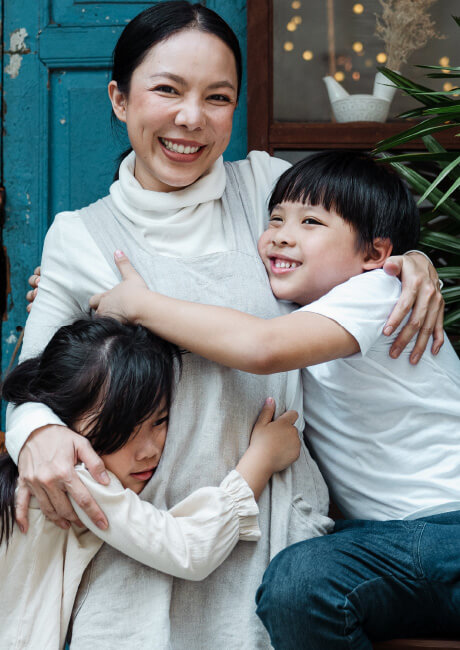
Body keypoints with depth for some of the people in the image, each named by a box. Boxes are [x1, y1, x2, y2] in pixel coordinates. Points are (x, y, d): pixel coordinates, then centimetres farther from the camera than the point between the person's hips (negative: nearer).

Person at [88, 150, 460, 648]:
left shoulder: (376, 292, -13)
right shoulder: (298, 314, 11)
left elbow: (261, 347, -32)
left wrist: (140, 303, -20)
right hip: (379, 532, 8)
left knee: (301, 580, -30)